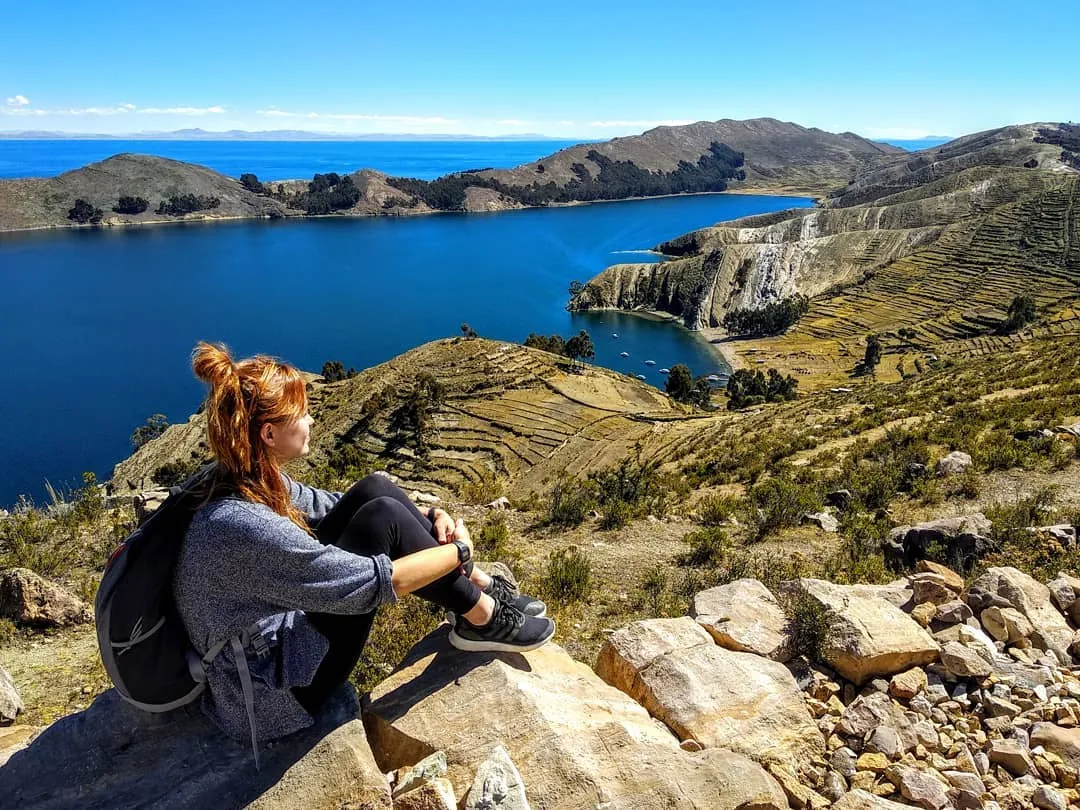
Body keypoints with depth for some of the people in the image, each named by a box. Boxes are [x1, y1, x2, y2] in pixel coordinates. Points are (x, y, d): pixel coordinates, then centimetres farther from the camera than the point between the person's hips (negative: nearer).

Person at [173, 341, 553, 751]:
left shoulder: (244, 478, -5)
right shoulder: (239, 525, -32)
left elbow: (329, 505, 9)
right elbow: (375, 581, -29)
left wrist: (427, 517, -2)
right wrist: (460, 551, -13)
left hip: (271, 636, 9)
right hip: (272, 696, -9)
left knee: (374, 491, -5)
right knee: (382, 516, -21)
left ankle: (479, 587, 5)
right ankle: (482, 620, -3)